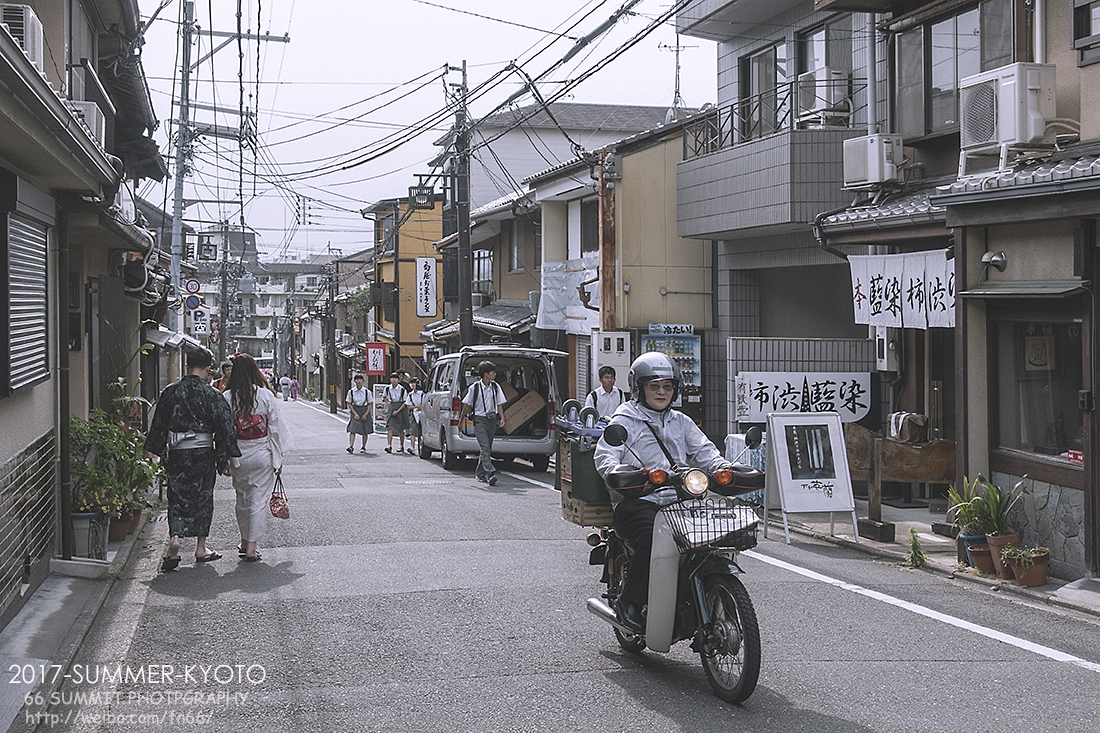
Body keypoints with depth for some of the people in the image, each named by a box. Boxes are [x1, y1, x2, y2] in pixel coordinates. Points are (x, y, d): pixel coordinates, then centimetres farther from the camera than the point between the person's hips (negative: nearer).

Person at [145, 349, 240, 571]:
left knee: (177, 498, 7)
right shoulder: (211, 394, -8)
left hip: (177, 453, 2)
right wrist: (225, 457, 0)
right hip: (203, 452, -2)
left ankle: (175, 538, -17)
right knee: (202, 499, 11)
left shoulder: (170, 392, 2)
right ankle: (201, 548, 17)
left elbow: (158, 424, 8)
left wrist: (161, 452, 19)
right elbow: (224, 426, -7)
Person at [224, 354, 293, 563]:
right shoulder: (266, 395, -7)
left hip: (238, 455, 2)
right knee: (259, 500, 3)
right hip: (262, 454, -2)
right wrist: (278, 459, 3)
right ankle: (251, 548, 0)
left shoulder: (227, 397, -6)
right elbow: (275, 429, -5)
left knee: (242, 499, 18)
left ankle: (244, 543, 29)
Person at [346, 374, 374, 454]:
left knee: (365, 431, 6)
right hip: (355, 411, 0)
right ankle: (351, 446, -20)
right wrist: (355, 414, -9)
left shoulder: (367, 391, -5)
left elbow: (370, 404, -1)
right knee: (352, 430, -14)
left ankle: (363, 447, 19)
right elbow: (349, 404, 1)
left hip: (365, 411, 0)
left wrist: (365, 414, -10)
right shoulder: (351, 391, -3)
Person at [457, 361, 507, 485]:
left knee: (487, 449, 10)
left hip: (492, 420, 5)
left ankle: (480, 474, 22)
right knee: (485, 448, -16)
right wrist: (462, 418, 8)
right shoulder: (474, 388, -7)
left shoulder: (496, 387, 6)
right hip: (479, 420, -5)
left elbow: (499, 404, 12)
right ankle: (490, 474, -26)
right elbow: (467, 404, 3)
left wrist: (502, 418, 0)